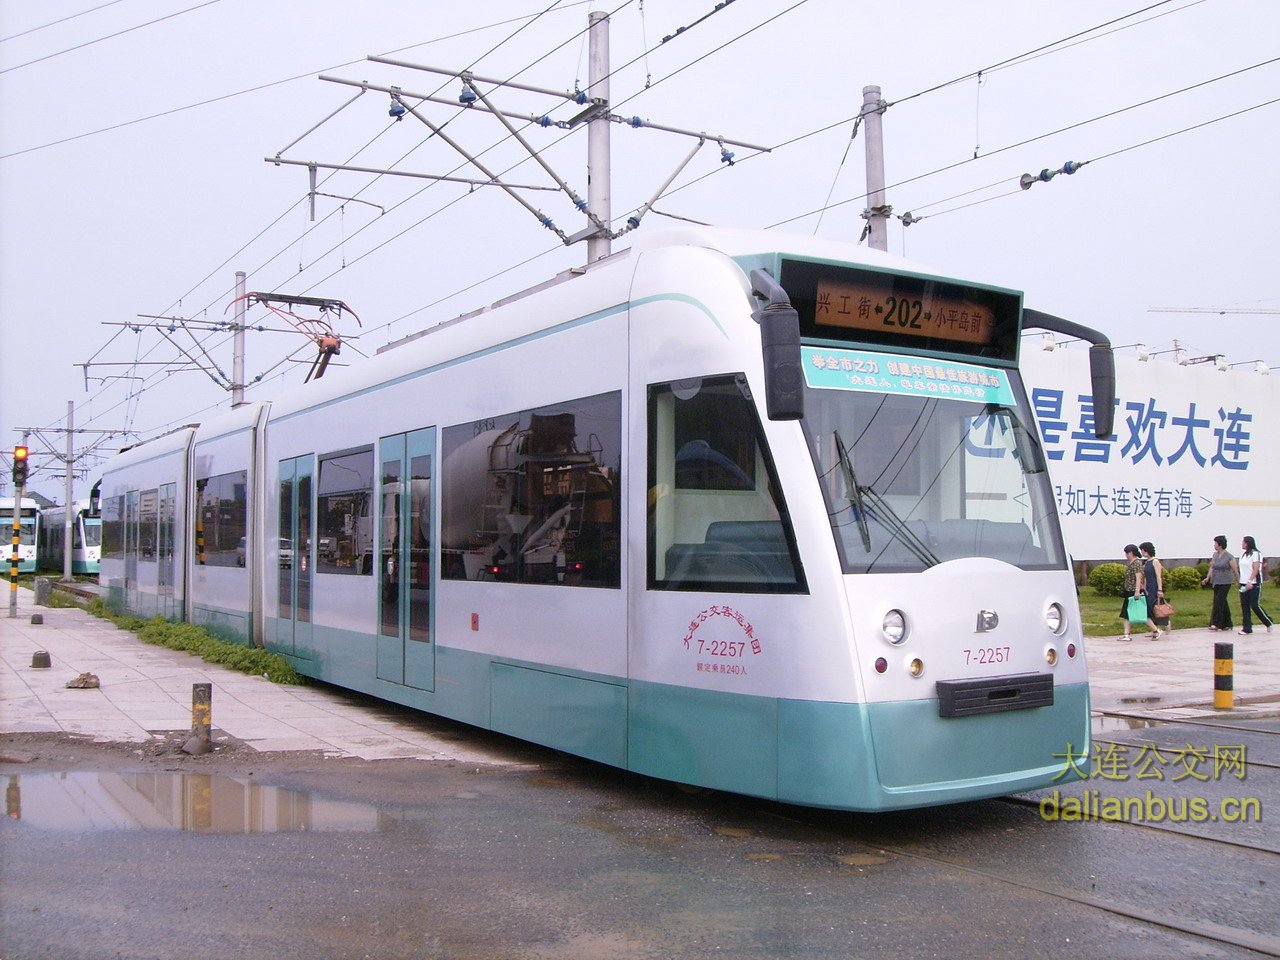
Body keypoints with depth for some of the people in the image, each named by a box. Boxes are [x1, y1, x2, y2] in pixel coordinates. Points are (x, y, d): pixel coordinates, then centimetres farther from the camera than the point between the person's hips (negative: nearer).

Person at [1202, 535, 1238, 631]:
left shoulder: (1229, 557, -12)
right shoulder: (1215, 555, 8)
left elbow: (1235, 570, -6)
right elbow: (1212, 567, 18)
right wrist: (1208, 578, 12)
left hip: (1225, 583, -7)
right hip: (1216, 583, 7)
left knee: (1219, 602, -13)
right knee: (1223, 603, 10)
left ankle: (1216, 624, -12)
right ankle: (1227, 624, 18)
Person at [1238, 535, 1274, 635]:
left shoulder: (1255, 554, -9)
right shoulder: (1243, 554, 14)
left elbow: (1256, 569, -18)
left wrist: (1250, 581, -27)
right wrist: (1243, 582, 15)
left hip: (1254, 584, -8)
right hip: (1243, 584, 8)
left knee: (1255, 605, -7)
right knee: (1245, 606, 4)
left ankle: (1268, 623, 13)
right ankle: (1247, 628, 7)